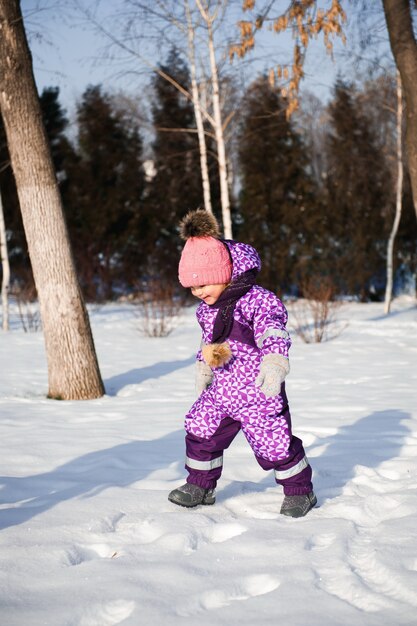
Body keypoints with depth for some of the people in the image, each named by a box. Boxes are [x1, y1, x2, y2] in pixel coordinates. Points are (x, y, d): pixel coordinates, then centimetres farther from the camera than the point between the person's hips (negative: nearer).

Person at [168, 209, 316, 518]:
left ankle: (300, 491, 19)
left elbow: (274, 336, -28)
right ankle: (200, 486, 29)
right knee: (200, 434, 9)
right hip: (220, 392, 7)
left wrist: (273, 366, -41)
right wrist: (203, 372, 30)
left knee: (274, 444, -1)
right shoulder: (207, 310, 8)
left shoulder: (257, 300, -17)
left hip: (257, 394, -7)